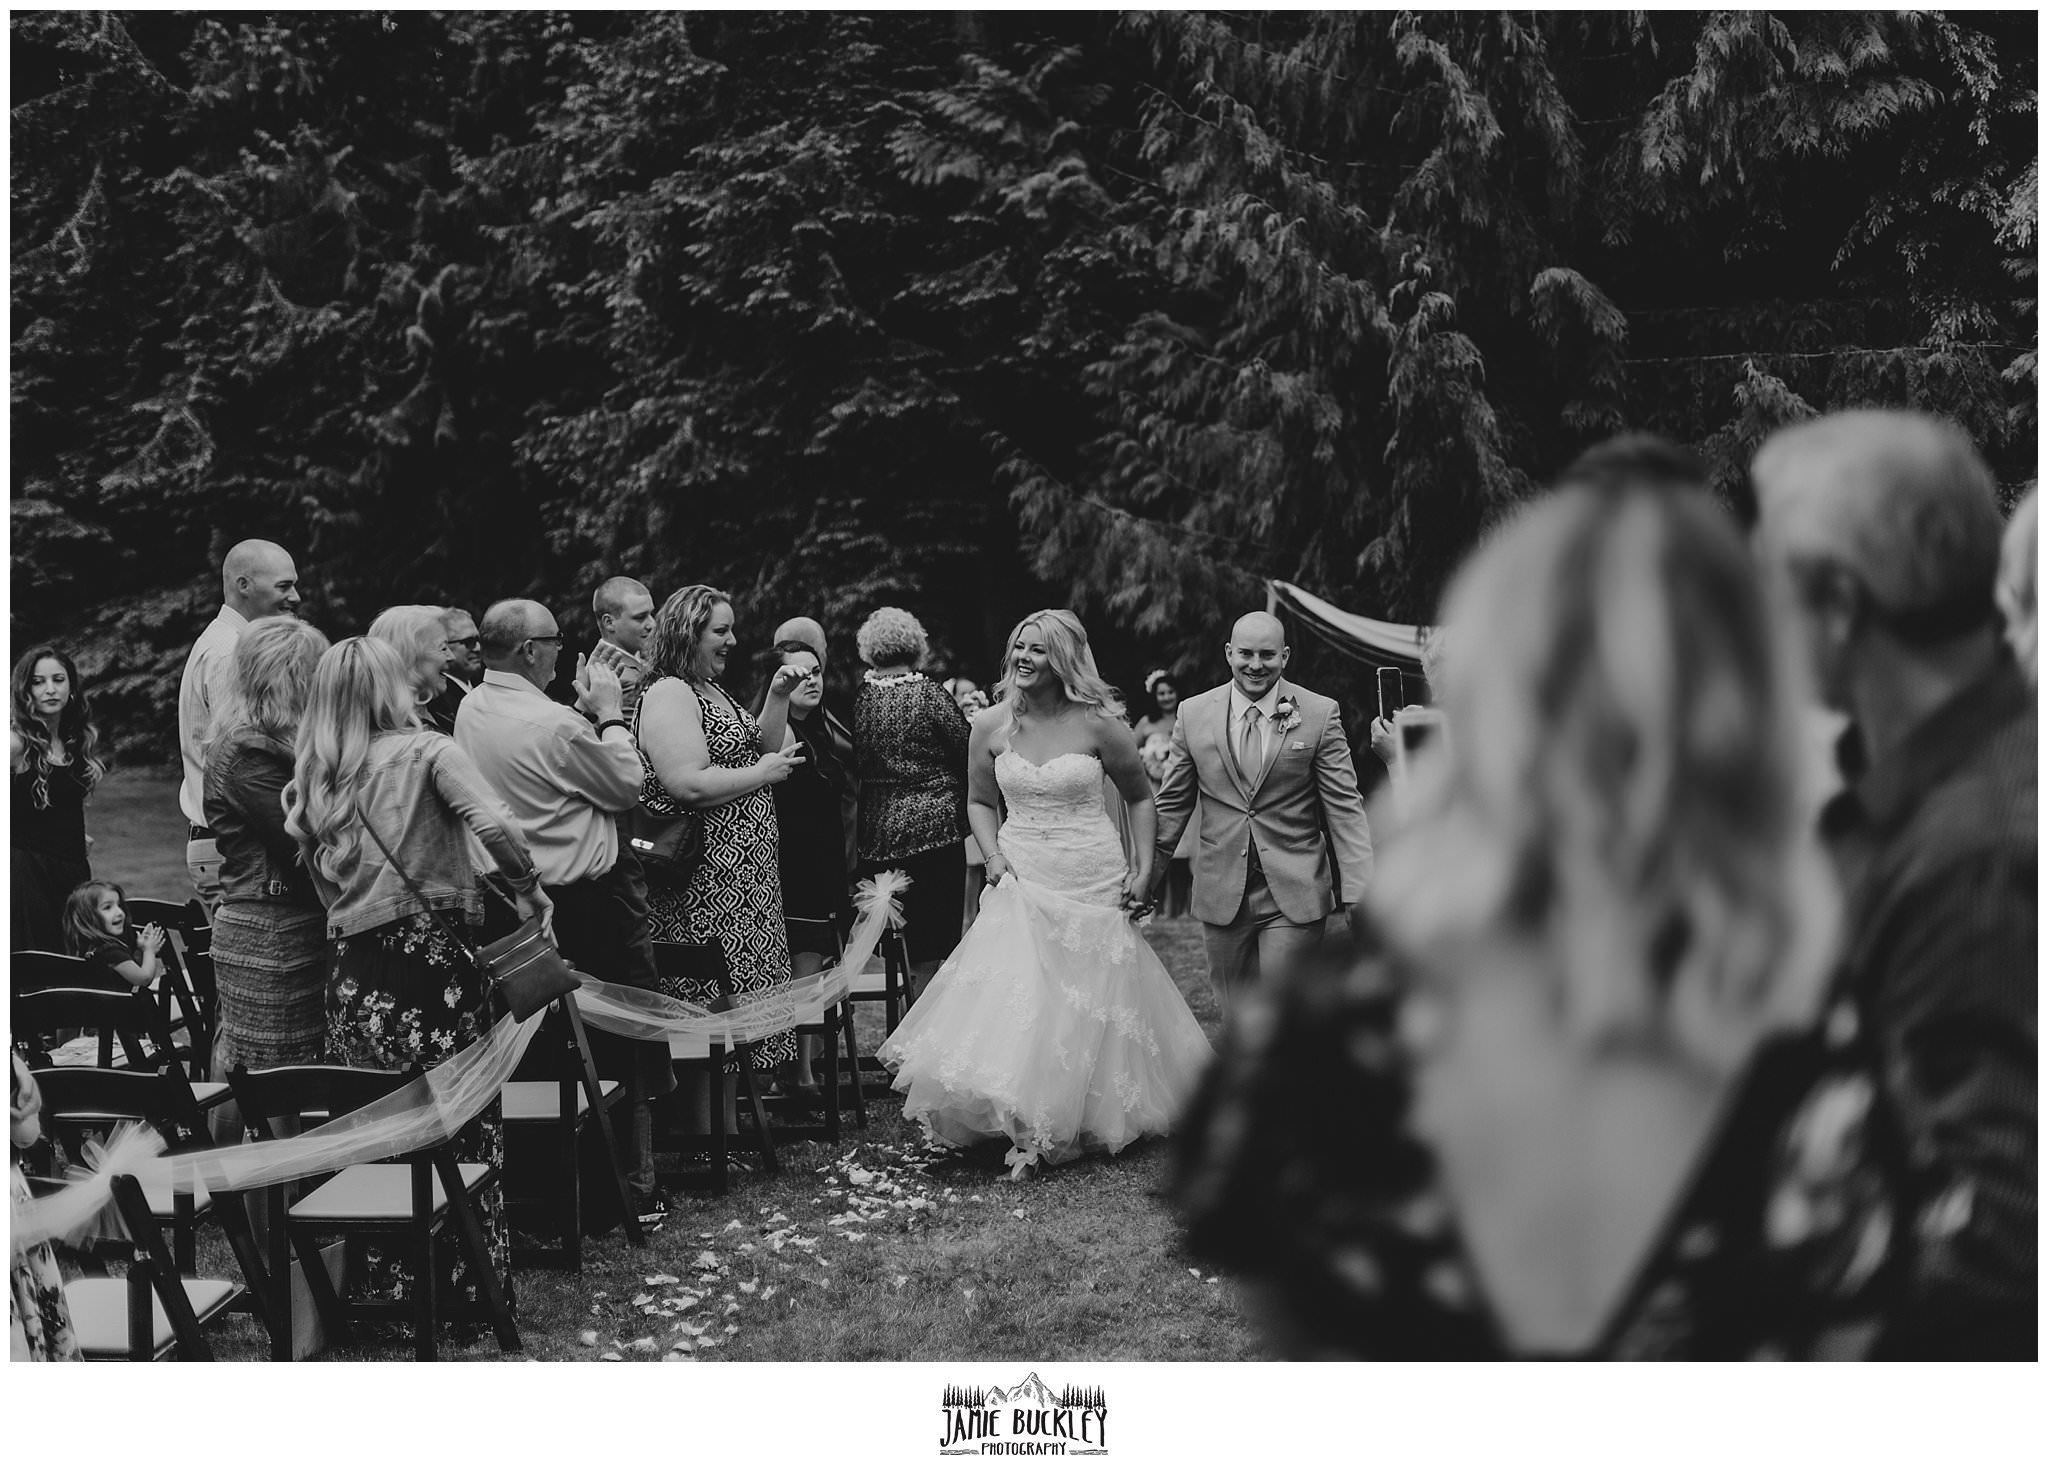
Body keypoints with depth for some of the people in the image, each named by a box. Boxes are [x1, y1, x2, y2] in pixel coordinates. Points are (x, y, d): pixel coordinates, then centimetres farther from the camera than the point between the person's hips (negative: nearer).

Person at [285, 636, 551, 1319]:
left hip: (353, 974, 5)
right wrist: (528, 888, -3)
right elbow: (493, 826, -17)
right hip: (430, 956, -5)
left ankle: (383, 1283, 15)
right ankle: (472, 1281, 7)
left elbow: (320, 875, 13)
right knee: (464, 1128, 4)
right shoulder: (426, 751, -2)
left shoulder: (313, 778, 14)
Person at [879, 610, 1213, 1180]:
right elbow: (981, 801, 14)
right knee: (1016, 1002, -9)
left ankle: (1096, 1122, 22)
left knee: (1094, 1011, 5)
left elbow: (1140, 797, 5)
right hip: (1022, 885, 2)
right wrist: (992, 855, -3)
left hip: (1093, 886, -1)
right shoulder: (991, 726, -1)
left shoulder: (1098, 723, -8)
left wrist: (1144, 869, -2)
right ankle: (1030, 1132, -1)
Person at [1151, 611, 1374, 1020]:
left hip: (1294, 896, -2)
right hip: (1222, 895, 2)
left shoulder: (1320, 714, -2)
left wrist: (1357, 894, -9)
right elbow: (1172, 803, 10)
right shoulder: (1192, 714, 4)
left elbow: (1345, 807, -3)